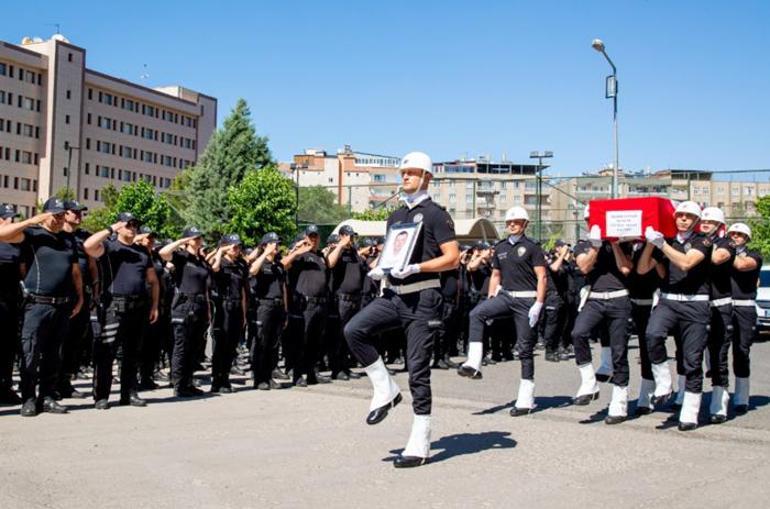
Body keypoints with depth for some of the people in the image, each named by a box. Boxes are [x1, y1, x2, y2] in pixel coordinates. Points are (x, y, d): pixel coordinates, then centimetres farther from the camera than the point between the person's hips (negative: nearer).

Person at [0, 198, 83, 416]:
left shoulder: (67, 242, 19)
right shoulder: (32, 235, 1)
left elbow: (75, 272, 21)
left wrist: (79, 297, 13)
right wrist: (30, 221, -14)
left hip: (62, 306, 6)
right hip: (38, 304, -5)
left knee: (52, 355, 10)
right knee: (31, 354, -5)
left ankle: (47, 397, 16)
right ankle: (29, 399, 2)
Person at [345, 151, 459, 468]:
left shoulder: (435, 214, -3)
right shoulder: (396, 216, 19)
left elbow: (453, 258, -10)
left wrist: (414, 267, -21)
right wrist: (380, 270, 2)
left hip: (422, 297, -6)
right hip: (394, 294, 7)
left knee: (418, 370, -4)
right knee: (354, 330, -18)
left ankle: (419, 446, 4)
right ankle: (385, 391, -1)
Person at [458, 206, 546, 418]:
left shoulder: (532, 247, -3)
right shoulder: (500, 247, 12)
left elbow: (542, 277, -6)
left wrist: (538, 305, -15)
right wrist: (490, 300, 8)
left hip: (526, 300, -4)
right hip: (505, 296, 5)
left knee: (525, 348, 0)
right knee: (476, 314, -24)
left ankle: (526, 399, 8)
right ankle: (474, 364, -25)